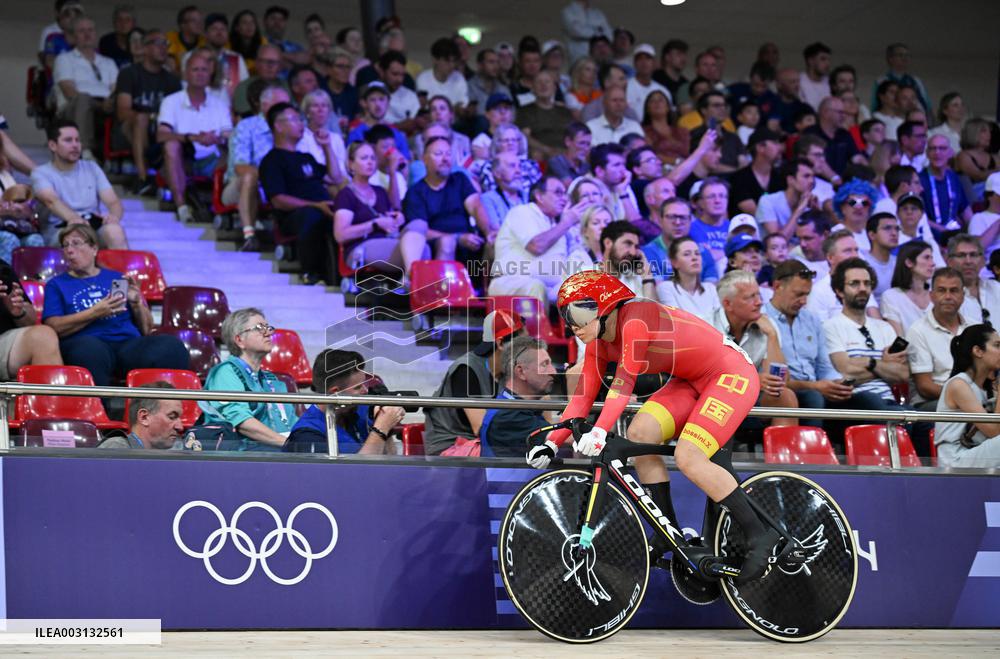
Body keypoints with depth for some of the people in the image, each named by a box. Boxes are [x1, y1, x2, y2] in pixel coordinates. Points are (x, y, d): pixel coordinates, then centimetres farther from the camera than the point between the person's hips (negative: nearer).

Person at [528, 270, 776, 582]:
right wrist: (552, 442, -8)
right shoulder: (599, 341, 2)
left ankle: (759, 535, -14)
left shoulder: (634, 321, -25)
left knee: (688, 457, -23)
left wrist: (599, 432, -45)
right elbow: (583, 396, 2)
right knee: (639, 433, -10)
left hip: (732, 373, -9)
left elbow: (624, 383, -35)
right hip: (694, 381, 9)